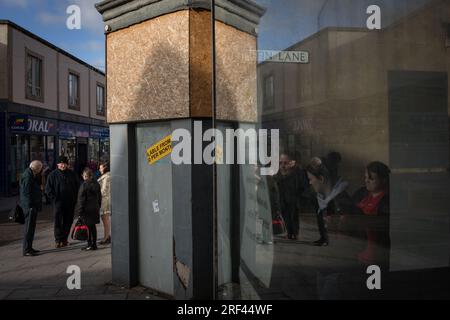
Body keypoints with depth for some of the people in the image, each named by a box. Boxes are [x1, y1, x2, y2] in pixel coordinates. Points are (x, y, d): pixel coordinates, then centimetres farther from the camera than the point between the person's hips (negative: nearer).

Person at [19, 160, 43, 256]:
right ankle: (26, 250, 0)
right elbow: (26, 192, -21)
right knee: (29, 227, -6)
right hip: (30, 206, -10)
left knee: (31, 227, 16)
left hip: (32, 205, 10)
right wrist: (30, 206, -21)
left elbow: (38, 184, 18)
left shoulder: (32, 174, 14)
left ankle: (29, 248, 25)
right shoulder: (27, 175, -16)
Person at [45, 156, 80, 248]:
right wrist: (54, 198, -7)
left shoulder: (72, 174, 8)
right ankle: (58, 240, 0)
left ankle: (64, 239, 19)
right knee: (58, 221, -4)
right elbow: (48, 189, 2)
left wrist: (75, 198, 5)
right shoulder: (53, 174, 0)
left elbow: (78, 186, 15)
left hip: (70, 202, 3)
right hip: (58, 202, -3)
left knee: (68, 221, 7)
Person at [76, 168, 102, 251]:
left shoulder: (84, 185, -15)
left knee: (88, 227, 1)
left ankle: (90, 244, 5)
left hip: (86, 210, -6)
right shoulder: (96, 184, 6)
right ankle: (94, 244, 18)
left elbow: (81, 199, -13)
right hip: (95, 209, 6)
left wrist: (80, 212, -9)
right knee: (93, 226, 13)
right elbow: (99, 197, 13)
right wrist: (98, 207, 22)